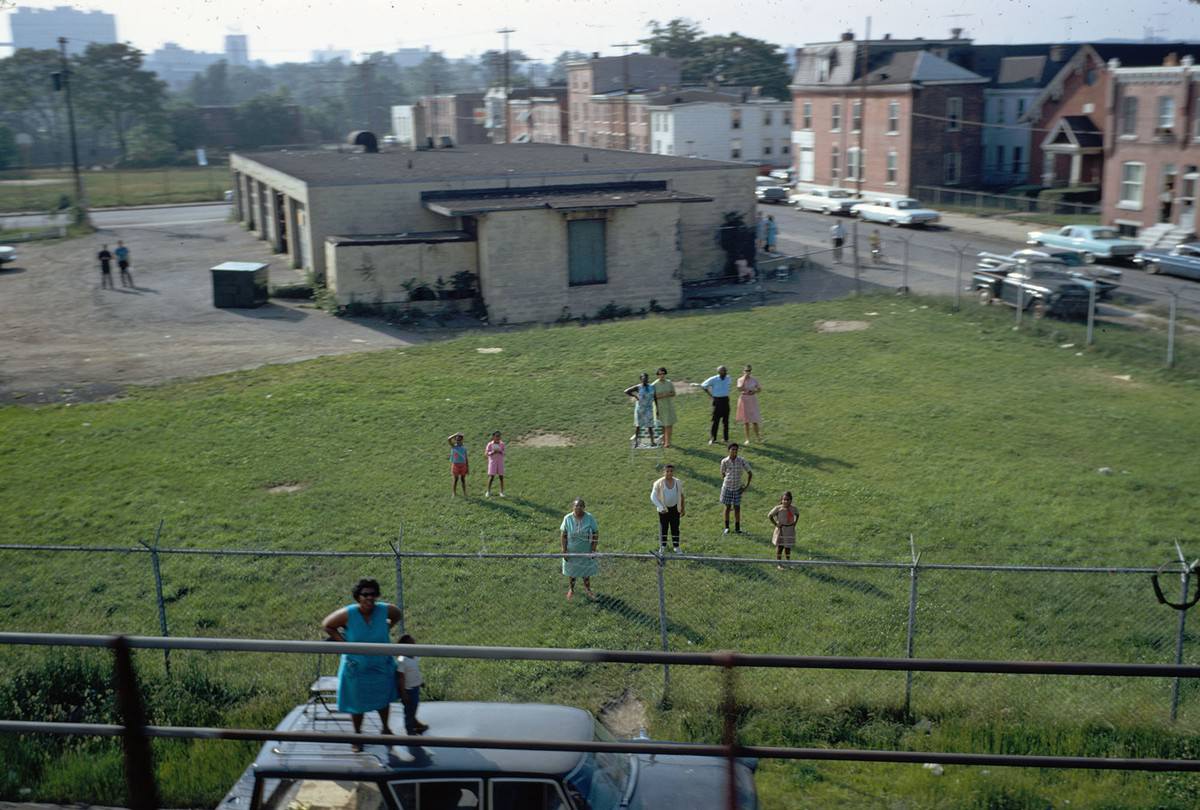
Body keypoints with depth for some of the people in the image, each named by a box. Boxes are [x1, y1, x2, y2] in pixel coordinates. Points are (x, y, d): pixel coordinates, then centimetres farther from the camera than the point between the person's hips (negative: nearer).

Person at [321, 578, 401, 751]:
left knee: (383, 699, 23)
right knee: (357, 704, 13)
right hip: (357, 667, -2)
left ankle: (385, 728, 46)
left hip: (382, 666, 3)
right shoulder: (348, 614, -24)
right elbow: (327, 625, -10)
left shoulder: (385, 610, -18)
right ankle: (357, 734, 35)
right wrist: (342, 641, -17)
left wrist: (385, 629, -4)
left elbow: (397, 615, 6)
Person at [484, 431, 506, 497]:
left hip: (500, 462, 2)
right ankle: (488, 492, 5)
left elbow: (503, 453, 2)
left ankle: (502, 492, 7)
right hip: (492, 462, -2)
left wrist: (500, 452, -19)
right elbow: (486, 453, -5)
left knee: (501, 477, 1)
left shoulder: (502, 444, 2)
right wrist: (493, 452, -22)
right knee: (491, 477, -5)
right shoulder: (490, 444, -5)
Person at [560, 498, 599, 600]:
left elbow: (596, 534, -8)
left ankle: (587, 589, 40)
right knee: (571, 571, 17)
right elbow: (563, 535, -8)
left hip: (586, 551, 0)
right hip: (571, 551, 0)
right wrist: (564, 551, -9)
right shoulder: (567, 518, -16)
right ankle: (571, 589, 39)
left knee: (586, 571, 18)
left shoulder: (590, 518, -16)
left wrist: (593, 549, -9)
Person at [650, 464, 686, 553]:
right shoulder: (659, 483, -18)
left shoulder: (678, 483, -8)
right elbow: (653, 496, -18)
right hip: (664, 509, -2)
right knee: (663, 528, 9)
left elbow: (681, 495, 4)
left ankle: (676, 547, 22)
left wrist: (682, 509, 9)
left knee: (675, 528, 9)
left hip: (675, 508, 2)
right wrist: (660, 507, -28)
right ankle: (662, 546, 25)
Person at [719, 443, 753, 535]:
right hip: (727, 487, 0)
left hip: (737, 488, 0)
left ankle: (737, 528, 11)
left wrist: (747, 486, -2)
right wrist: (725, 483, 4)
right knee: (727, 507, 7)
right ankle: (727, 528, 17)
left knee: (737, 507, 2)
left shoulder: (742, 461, -9)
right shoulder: (724, 461, -9)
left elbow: (750, 473, 1)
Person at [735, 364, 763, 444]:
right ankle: (747, 439, 11)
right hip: (744, 401, -1)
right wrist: (744, 379, -19)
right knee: (746, 421, 4)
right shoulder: (740, 380, -2)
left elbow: (760, 389, 8)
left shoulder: (754, 380, 2)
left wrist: (754, 392, -11)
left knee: (755, 420, -1)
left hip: (752, 400, 1)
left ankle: (757, 436, 16)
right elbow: (740, 389, -19)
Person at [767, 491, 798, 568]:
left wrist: (794, 523, 6)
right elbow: (769, 515, -8)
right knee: (780, 547, 3)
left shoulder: (793, 508, -2)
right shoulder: (778, 508, -14)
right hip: (781, 530, -4)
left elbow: (797, 515, 19)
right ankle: (779, 564, 10)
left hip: (790, 530, 4)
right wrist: (775, 524, -12)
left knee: (788, 547, 13)